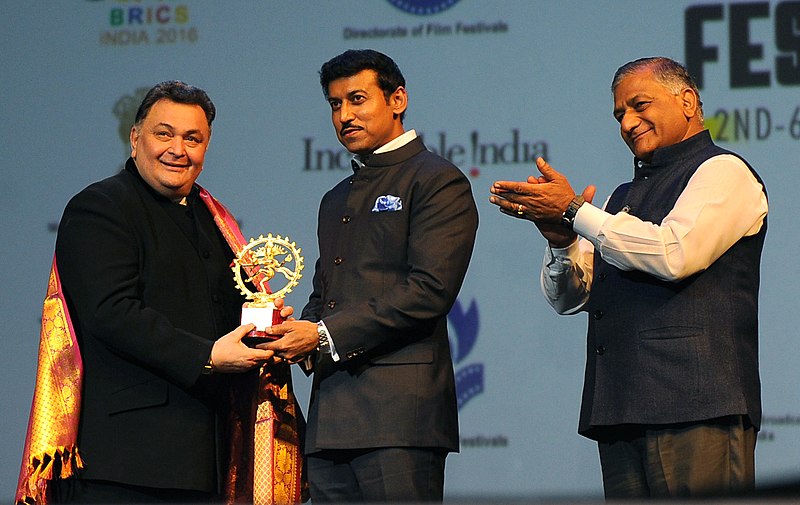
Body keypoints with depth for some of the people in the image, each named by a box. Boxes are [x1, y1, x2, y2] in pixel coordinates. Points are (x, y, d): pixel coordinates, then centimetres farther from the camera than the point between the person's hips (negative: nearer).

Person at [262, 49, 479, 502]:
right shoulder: (337, 201, 27)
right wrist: (294, 336, 3)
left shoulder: (438, 181, -1)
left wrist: (324, 334, -14)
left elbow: (429, 291, -12)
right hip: (331, 415, 8)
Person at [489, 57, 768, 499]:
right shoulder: (626, 196, 28)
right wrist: (562, 240, 0)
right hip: (620, 412, 8)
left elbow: (674, 255, -15)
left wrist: (576, 212, -7)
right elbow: (567, 298, 23)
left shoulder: (723, 172, 3)